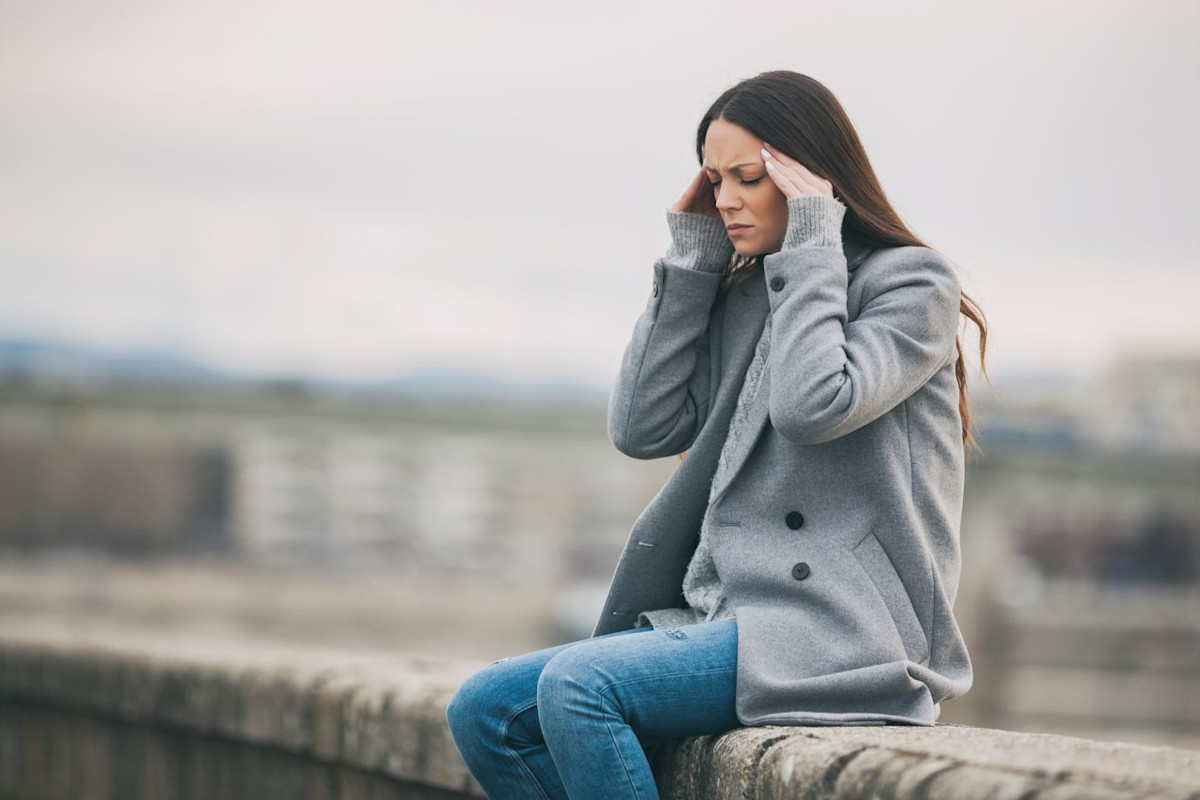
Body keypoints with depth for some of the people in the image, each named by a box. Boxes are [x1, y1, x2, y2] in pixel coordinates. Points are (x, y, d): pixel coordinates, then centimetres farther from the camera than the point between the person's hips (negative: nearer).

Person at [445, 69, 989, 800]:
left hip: (842, 630, -8)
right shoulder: (740, 297, 18)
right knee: (484, 712, -5)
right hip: (733, 616, 8)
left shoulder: (912, 283, -3)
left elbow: (813, 405, -21)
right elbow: (641, 428, 8)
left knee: (577, 685, -27)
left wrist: (810, 248, -11)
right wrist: (692, 261, 9)